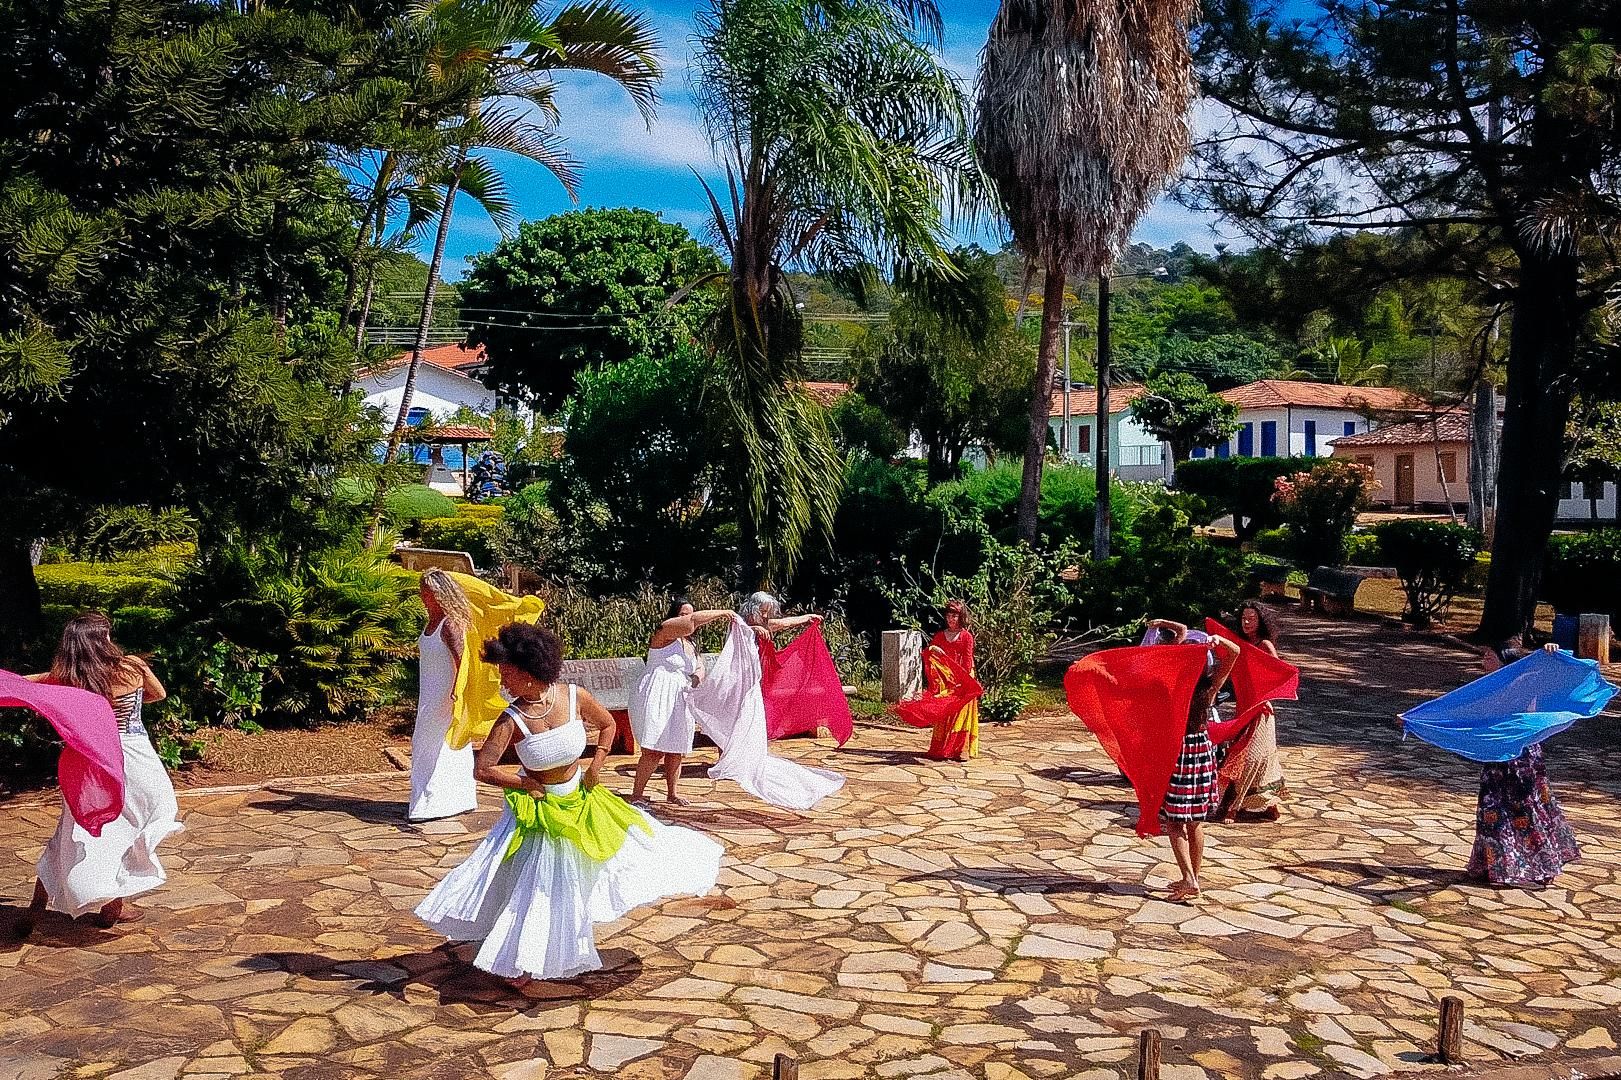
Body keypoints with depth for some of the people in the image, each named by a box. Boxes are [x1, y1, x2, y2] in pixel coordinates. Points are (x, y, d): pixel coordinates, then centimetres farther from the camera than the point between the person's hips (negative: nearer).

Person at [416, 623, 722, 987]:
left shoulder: (574, 697, -18)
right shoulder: (512, 720, -23)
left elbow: (607, 724, 1)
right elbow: (482, 769, -20)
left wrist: (596, 766, -6)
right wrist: (526, 784, -14)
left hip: (580, 802, 2)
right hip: (539, 810, -2)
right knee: (536, 888, 5)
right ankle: (523, 963, 21)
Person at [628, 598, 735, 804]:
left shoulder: (690, 645, 19)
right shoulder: (665, 631, -8)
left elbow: (700, 667, 21)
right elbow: (693, 621, -21)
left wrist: (698, 677, -3)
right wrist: (722, 613, -13)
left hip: (679, 701, 8)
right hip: (656, 699, -8)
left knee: (675, 751, 11)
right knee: (653, 751, -12)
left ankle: (671, 794, 24)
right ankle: (636, 795, -6)